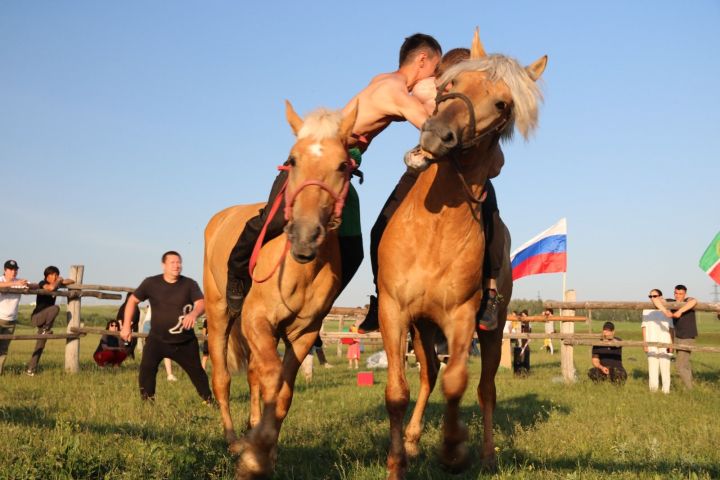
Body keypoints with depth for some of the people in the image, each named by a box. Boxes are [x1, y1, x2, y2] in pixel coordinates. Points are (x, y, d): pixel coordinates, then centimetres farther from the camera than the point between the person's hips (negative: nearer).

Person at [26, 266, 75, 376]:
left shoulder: (55, 284, 7)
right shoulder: (42, 283, -11)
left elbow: (72, 281, 17)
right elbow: (51, 287, -35)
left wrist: (62, 281, -2)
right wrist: (59, 281, -16)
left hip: (45, 319, 7)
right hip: (36, 317, -7)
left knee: (40, 345, 5)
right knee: (55, 308, -32)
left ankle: (30, 369, 10)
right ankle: (46, 330, -14)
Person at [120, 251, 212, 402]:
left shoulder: (190, 284, -7)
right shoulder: (151, 283, -6)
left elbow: (201, 303, -20)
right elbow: (133, 300, 5)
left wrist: (194, 313, -44)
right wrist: (126, 325, 1)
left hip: (185, 341, 1)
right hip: (157, 339, 0)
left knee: (196, 371, 11)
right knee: (147, 367, -21)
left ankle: (208, 399, 29)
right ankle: (147, 400, -8)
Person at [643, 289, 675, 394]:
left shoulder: (667, 311, 3)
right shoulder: (646, 311, 8)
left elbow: (671, 329, 4)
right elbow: (644, 327, 9)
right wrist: (644, 343, 3)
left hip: (664, 344, -1)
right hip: (651, 345, 1)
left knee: (665, 369, -1)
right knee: (652, 369, 2)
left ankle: (666, 390, 5)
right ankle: (653, 390, 6)